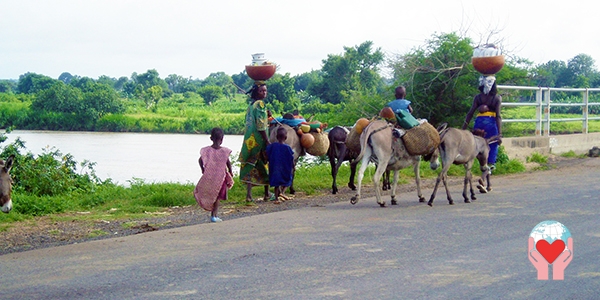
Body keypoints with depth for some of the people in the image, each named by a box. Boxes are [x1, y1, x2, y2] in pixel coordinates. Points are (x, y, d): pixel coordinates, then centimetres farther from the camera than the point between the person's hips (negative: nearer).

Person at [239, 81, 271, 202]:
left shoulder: (251, 105, 13)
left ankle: (249, 194, -5)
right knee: (265, 165, 6)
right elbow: (261, 125, -18)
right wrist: (267, 142, -17)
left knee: (250, 165, 3)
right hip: (259, 140, -7)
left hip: (249, 140, 7)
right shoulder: (260, 104, -12)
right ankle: (267, 194, 14)